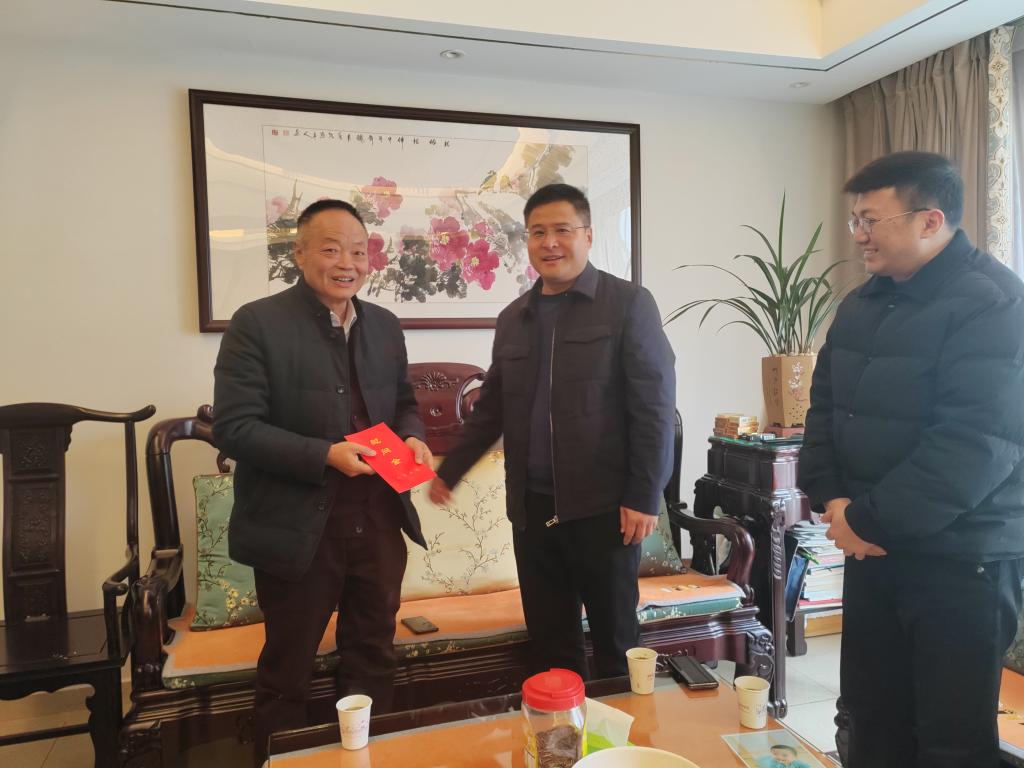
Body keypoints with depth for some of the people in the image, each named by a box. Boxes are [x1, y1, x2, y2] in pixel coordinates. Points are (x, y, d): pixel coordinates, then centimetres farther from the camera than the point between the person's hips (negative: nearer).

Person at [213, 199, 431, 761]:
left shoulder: (384, 325, 7)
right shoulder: (257, 323, -10)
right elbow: (233, 427, -15)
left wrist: (411, 437, -4)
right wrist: (325, 455, -24)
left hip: (379, 523, 5)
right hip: (297, 530, -5)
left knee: (373, 662, 20)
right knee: (287, 674, 14)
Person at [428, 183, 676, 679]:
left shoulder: (628, 303, -4)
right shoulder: (512, 318, 11)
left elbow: (654, 405, -9)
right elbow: (492, 407, 17)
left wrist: (644, 496, -13)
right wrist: (449, 471, 17)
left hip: (603, 507, -4)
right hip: (532, 508, 5)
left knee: (615, 639, 9)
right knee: (548, 643, 14)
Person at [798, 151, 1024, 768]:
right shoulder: (863, 305, 10)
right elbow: (826, 406, 11)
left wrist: (868, 519, -18)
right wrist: (831, 497, -4)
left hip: (961, 560, -7)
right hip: (872, 550, 7)